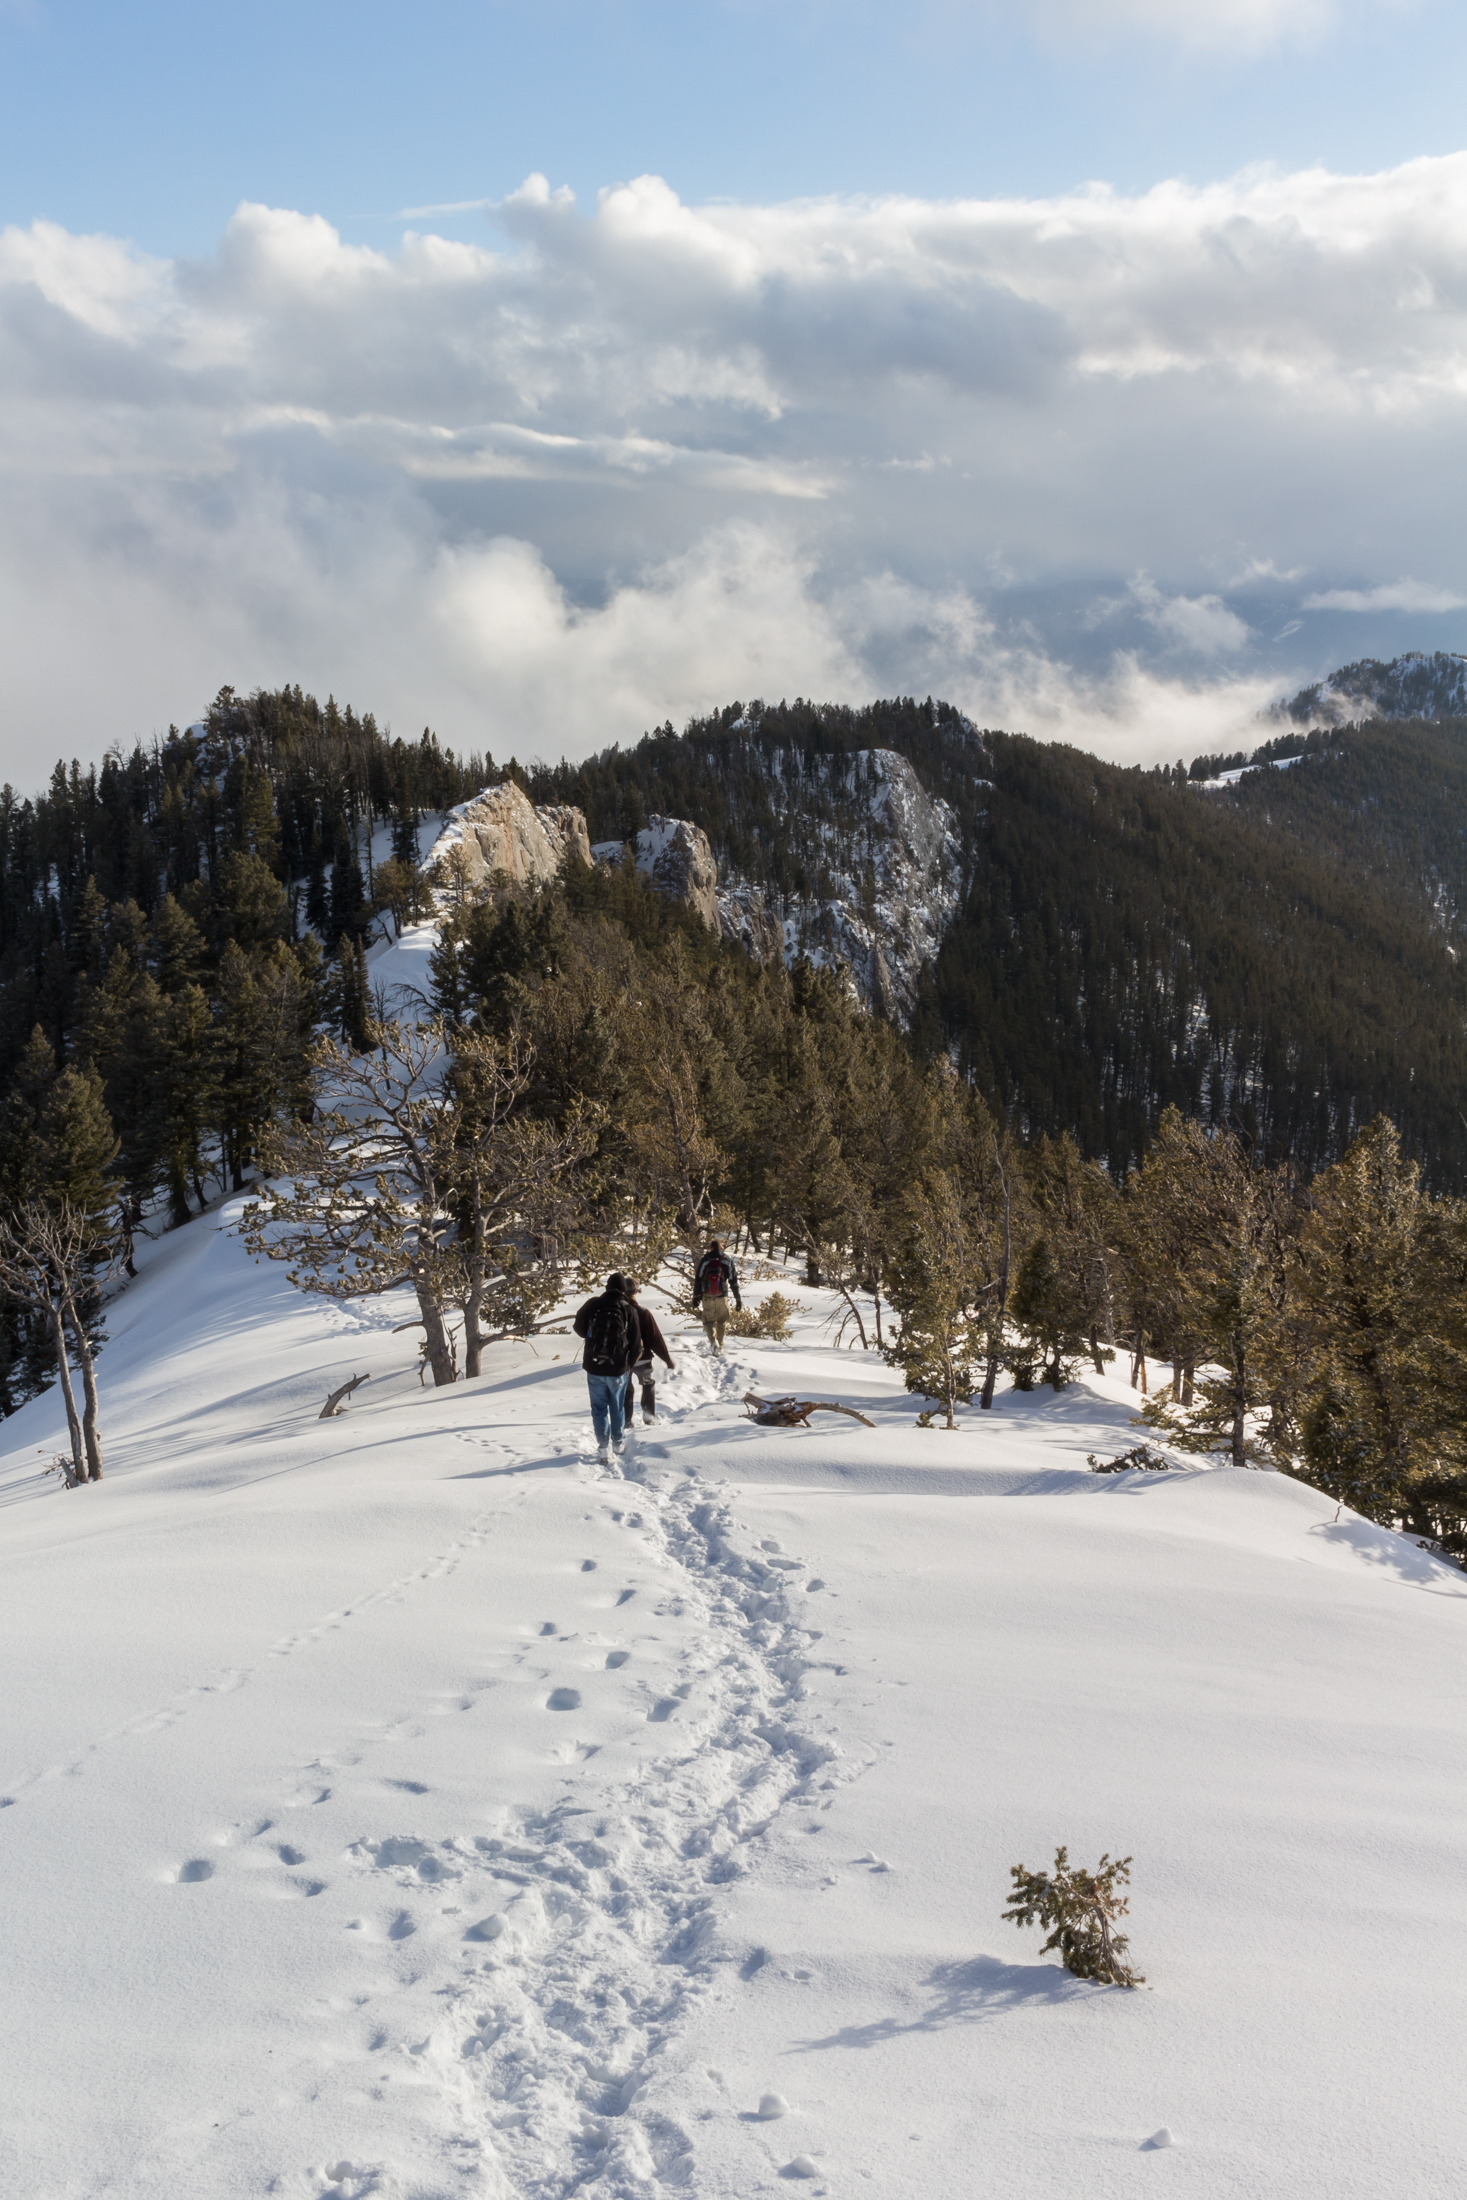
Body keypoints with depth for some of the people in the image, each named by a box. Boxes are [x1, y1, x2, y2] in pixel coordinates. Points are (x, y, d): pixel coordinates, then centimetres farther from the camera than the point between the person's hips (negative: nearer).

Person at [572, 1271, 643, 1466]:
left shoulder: (592, 1305, -6)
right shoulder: (630, 1311, -7)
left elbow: (579, 1329, 6)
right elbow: (636, 1345, -2)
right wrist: (629, 1365, 14)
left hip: (594, 1368, 0)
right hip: (618, 1369, 0)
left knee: (599, 1408, 12)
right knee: (617, 1408, 18)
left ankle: (602, 1447, 9)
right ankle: (618, 1443, 29)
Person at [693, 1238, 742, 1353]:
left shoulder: (704, 1260, -3)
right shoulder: (727, 1260, -1)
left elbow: (697, 1281, -2)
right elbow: (734, 1282, 1)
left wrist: (695, 1299, 5)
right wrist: (738, 1300, 6)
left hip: (707, 1297, -1)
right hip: (722, 1296, 1)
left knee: (709, 1322, 4)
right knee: (721, 1322, 20)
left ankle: (713, 1340, -22)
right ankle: (720, 1345, 25)